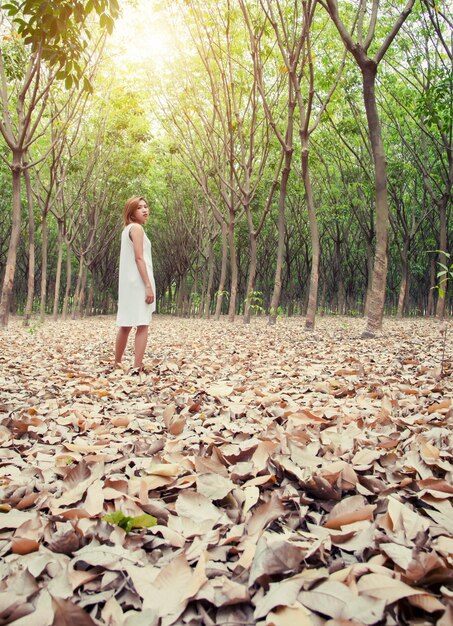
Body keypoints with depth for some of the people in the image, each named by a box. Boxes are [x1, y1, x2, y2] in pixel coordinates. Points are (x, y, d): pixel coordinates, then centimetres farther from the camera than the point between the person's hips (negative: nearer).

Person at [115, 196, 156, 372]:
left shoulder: (127, 229, 21)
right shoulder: (136, 228, -7)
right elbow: (139, 258, -16)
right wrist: (148, 285, -21)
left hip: (128, 282, 9)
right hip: (138, 281, -9)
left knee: (126, 325, 15)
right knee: (142, 325, -10)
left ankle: (117, 364, 24)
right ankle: (137, 368, -14)